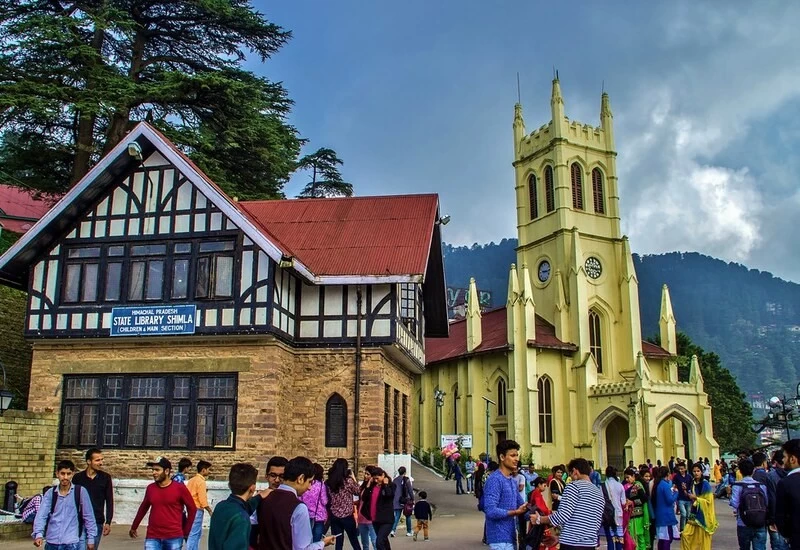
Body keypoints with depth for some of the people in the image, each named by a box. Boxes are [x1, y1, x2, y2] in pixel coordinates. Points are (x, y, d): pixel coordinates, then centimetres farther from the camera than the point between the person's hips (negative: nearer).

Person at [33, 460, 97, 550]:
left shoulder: (80, 491, -3)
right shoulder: (50, 493, 4)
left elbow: (88, 517, 1)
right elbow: (41, 515, -6)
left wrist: (91, 538, 1)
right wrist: (38, 534, -22)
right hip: (51, 543, 3)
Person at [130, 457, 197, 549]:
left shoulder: (180, 488, -8)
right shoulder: (150, 488, 3)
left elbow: (192, 509, 1)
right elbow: (143, 508, 20)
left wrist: (186, 531, 3)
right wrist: (134, 527, 30)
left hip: (174, 537, -3)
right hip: (152, 537, 3)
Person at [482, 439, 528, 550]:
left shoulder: (513, 481, 14)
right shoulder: (494, 480, -15)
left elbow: (521, 505, 21)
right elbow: (491, 511, -23)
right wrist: (515, 512, -21)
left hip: (511, 537, 9)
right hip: (500, 540, -9)